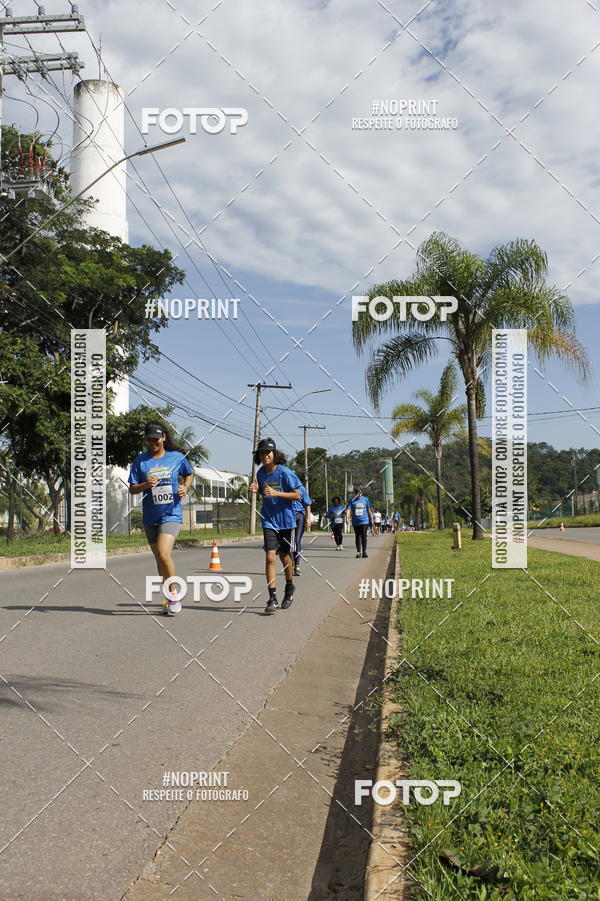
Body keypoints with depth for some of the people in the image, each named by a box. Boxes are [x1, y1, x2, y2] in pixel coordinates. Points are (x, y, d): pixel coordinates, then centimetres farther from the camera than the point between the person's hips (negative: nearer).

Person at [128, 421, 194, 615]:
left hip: (171, 514, -3)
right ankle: (168, 598, 26)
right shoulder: (140, 460, 1)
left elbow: (189, 474, 18)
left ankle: (173, 594, -3)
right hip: (150, 517, 3)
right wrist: (146, 484, -19)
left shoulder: (177, 457, 0)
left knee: (163, 554, -21)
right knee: (159, 558, 12)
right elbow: (132, 489, 1)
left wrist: (185, 487, -2)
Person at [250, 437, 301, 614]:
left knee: (284, 556, 12)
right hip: (269, 520, 2)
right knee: (270, 556, -11)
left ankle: (289, 588, 39)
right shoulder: (260, 473, 1)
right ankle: (272, 599, -9)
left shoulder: (284, 472, -13)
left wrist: (276, 493, -23)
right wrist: (257, 490, -4)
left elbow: (297, 495, -12)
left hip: (285, 519, -2)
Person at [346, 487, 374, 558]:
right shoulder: (351, 500, 2)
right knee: (357, 536, 6)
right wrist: (347, 518, -23)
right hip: (355, 521, 1)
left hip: (364, 521, -1)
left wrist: (371, 520, 9)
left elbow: (369, 510, 10)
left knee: (364, 535, -10)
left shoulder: (365, 499, 5)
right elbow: (348, 509, -7)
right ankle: (358, 552, 12)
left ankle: (364, 551, -9)